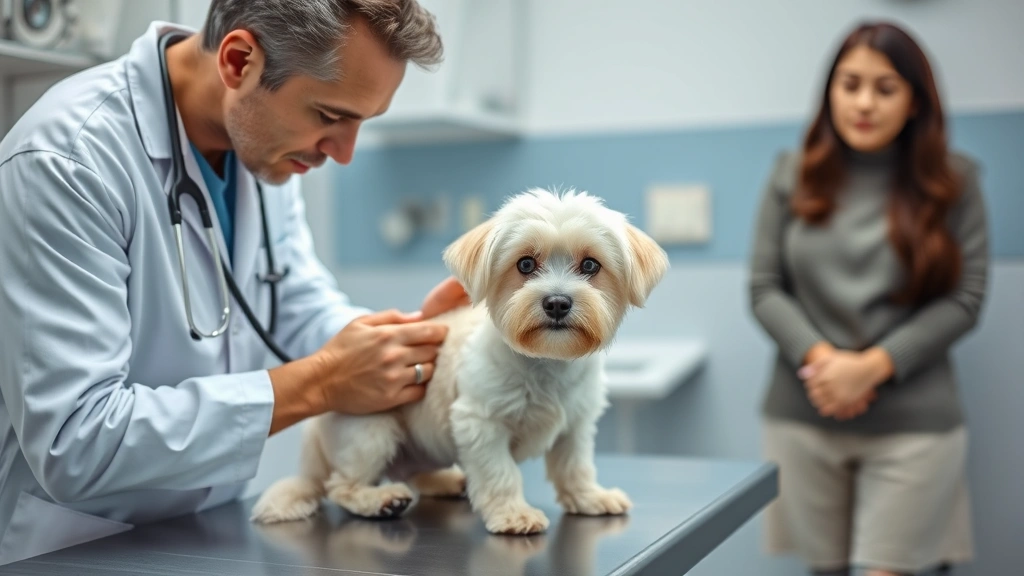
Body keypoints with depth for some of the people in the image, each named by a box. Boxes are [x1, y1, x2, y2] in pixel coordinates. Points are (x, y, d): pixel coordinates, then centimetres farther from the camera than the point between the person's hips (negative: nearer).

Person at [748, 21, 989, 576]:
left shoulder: (952, 180, 3)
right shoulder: (793, 175, 6)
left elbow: (965, 297, -2)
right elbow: (764, 288, 4)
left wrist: (872, 366, -12)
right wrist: (819, 358, -12)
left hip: (912, 423, -1)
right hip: (804, 418, 2)